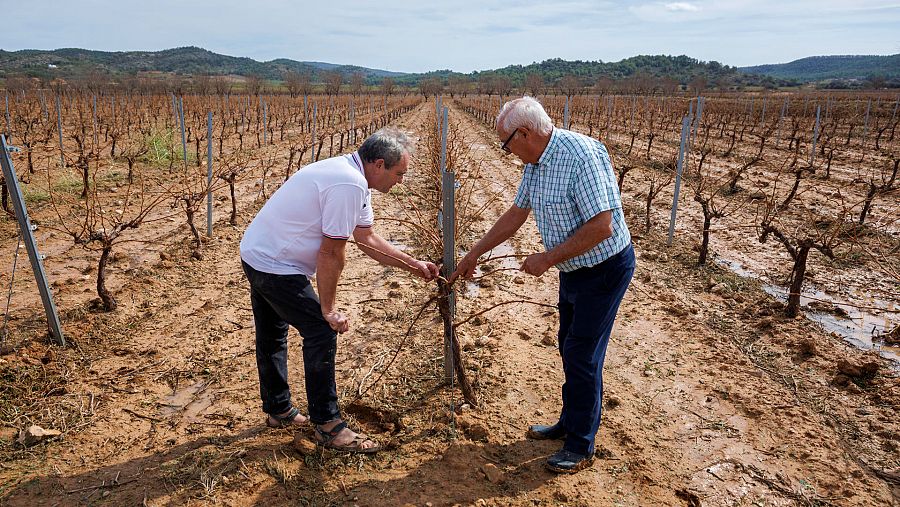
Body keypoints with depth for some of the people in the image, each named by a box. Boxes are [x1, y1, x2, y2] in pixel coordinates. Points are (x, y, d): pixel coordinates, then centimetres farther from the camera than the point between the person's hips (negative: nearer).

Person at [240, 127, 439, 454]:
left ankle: (278, 411, 38)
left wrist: (414, 265, 11)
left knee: (272, 336, 20)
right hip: (276, 266, -11)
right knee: (322, 331, -7)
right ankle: (327, 426, 4)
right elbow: (331, 252, -23)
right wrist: (329, 309, -14)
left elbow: (367, 239, 11)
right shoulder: (349, 185, -25)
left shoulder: (350, 174, 7)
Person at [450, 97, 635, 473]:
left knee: (582, 357, -1)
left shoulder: (582, 154, -27)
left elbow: (601, 226, -30)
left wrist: (547, 259, -21)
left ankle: (581, 447, 19)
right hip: (573, 269, 9)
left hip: (604, 269, -9)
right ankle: (569, 423, 39)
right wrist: (473, 255, 15)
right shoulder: (535, 162, 1)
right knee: (569, 347, 19)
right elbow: (516, 214, 12)